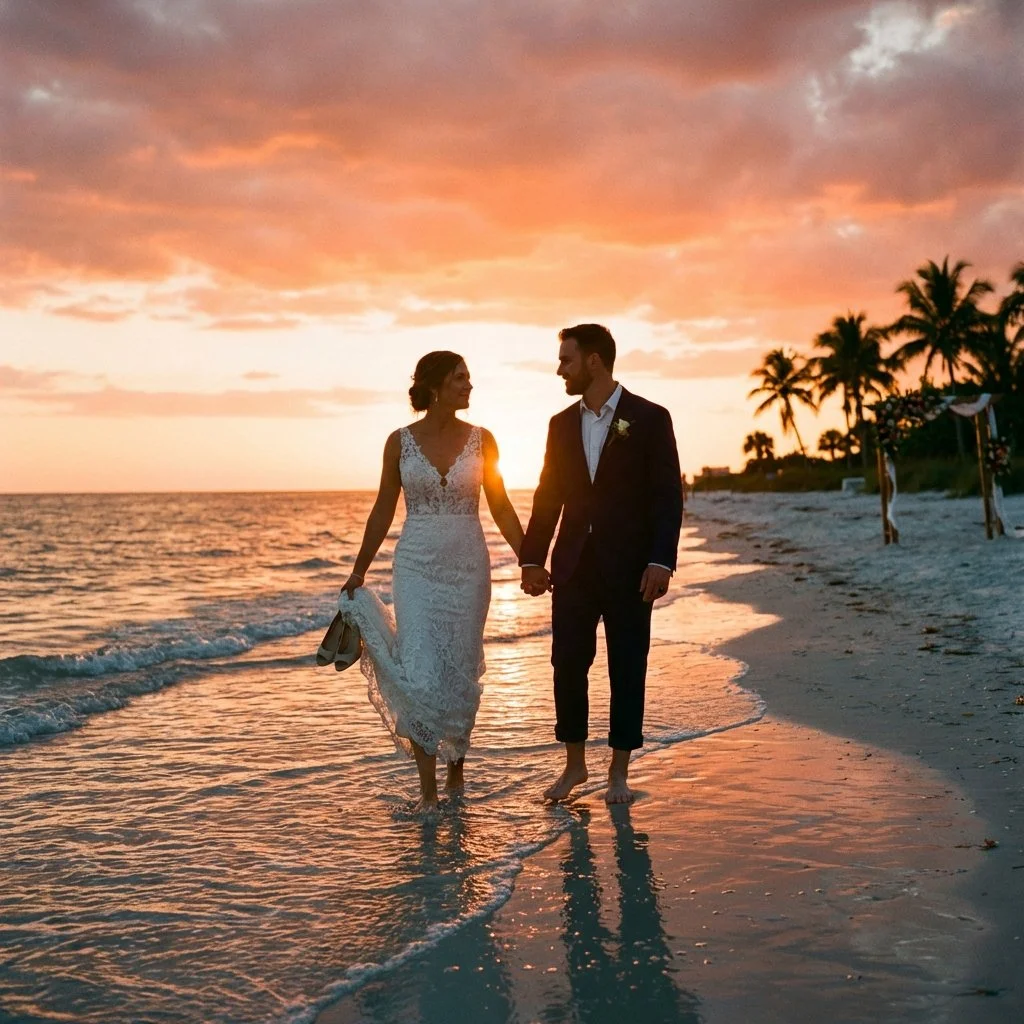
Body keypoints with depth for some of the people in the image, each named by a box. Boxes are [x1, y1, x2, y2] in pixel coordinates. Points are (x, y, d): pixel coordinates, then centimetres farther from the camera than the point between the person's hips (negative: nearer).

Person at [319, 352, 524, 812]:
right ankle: (427, 787, 0)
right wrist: (358, 571, 8)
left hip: (468, 567, 1)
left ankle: (456, 768, 28)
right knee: (422, 677, -9)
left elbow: (501, 507, 6)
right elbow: (383, 510, 7)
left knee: (462, 674, 7)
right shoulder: (400, 441, 1)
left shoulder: (480, 440, 3)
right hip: (416, 567, -1)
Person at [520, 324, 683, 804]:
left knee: (627, 668, 4)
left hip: (628, 567, -4)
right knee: (568, 663, 5)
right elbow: (548, 496, 12)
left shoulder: (649, 419, -4)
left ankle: (619, 771, 15)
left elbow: (668, 496, -7)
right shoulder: (562, 424, 10)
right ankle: (574, 764, 19)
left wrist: (661, 561, -15)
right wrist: (532, 558, 6)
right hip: (573, 566, 4)